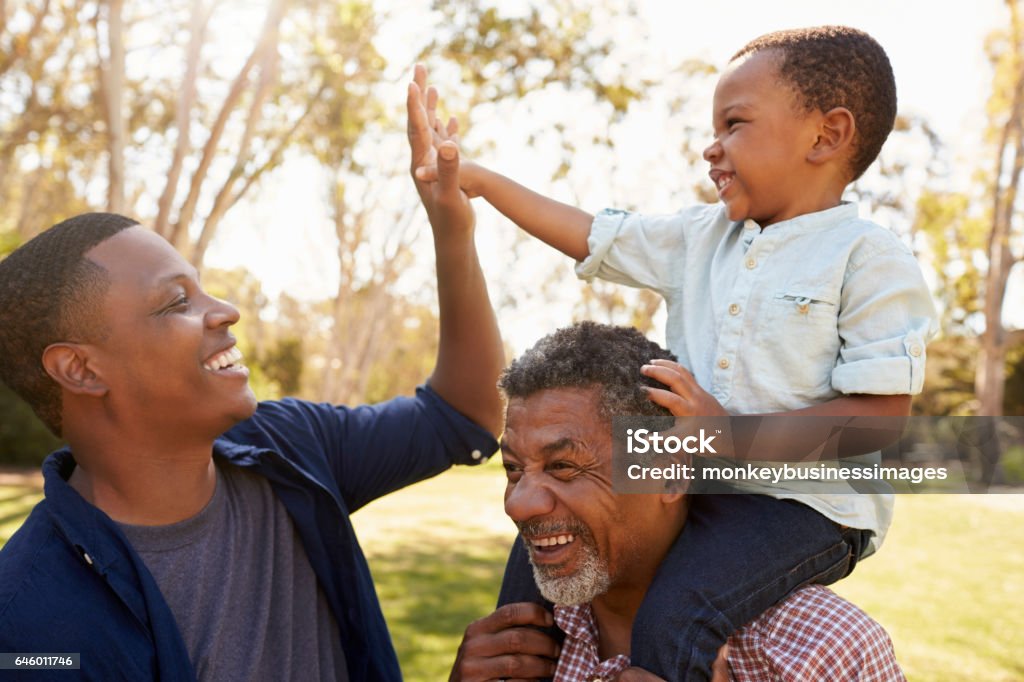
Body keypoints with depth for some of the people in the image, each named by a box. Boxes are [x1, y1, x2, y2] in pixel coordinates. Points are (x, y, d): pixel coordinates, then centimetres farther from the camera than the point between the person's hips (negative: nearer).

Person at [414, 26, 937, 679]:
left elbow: (880, 412, -17)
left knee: (671, 620, -29)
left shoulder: (872, 260, -11)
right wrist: (477, 178, 10)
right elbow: (595, 235, 13)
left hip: (807, 503, -7)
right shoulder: (701, 235, 9)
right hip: (691, 487, 7)